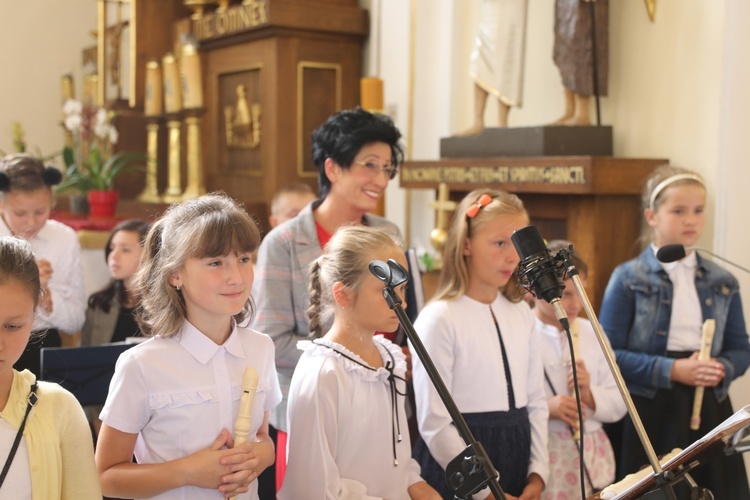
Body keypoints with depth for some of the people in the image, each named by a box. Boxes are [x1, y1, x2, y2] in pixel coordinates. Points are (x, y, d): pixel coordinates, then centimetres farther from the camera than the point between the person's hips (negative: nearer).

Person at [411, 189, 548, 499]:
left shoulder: (522, 315, 5)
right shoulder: (440, 319, -14)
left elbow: (536, 402, 10)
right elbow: (434, 424, -15)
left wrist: (537, 473, 1)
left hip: (516, 458, 6)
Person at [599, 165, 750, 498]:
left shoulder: (722, 282, 10)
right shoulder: (629, 278, -4)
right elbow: (609, 353, -8)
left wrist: (722, 370, -10)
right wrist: (672, 370, -17)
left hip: (709, 409, 4)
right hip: (651, 412, -4)